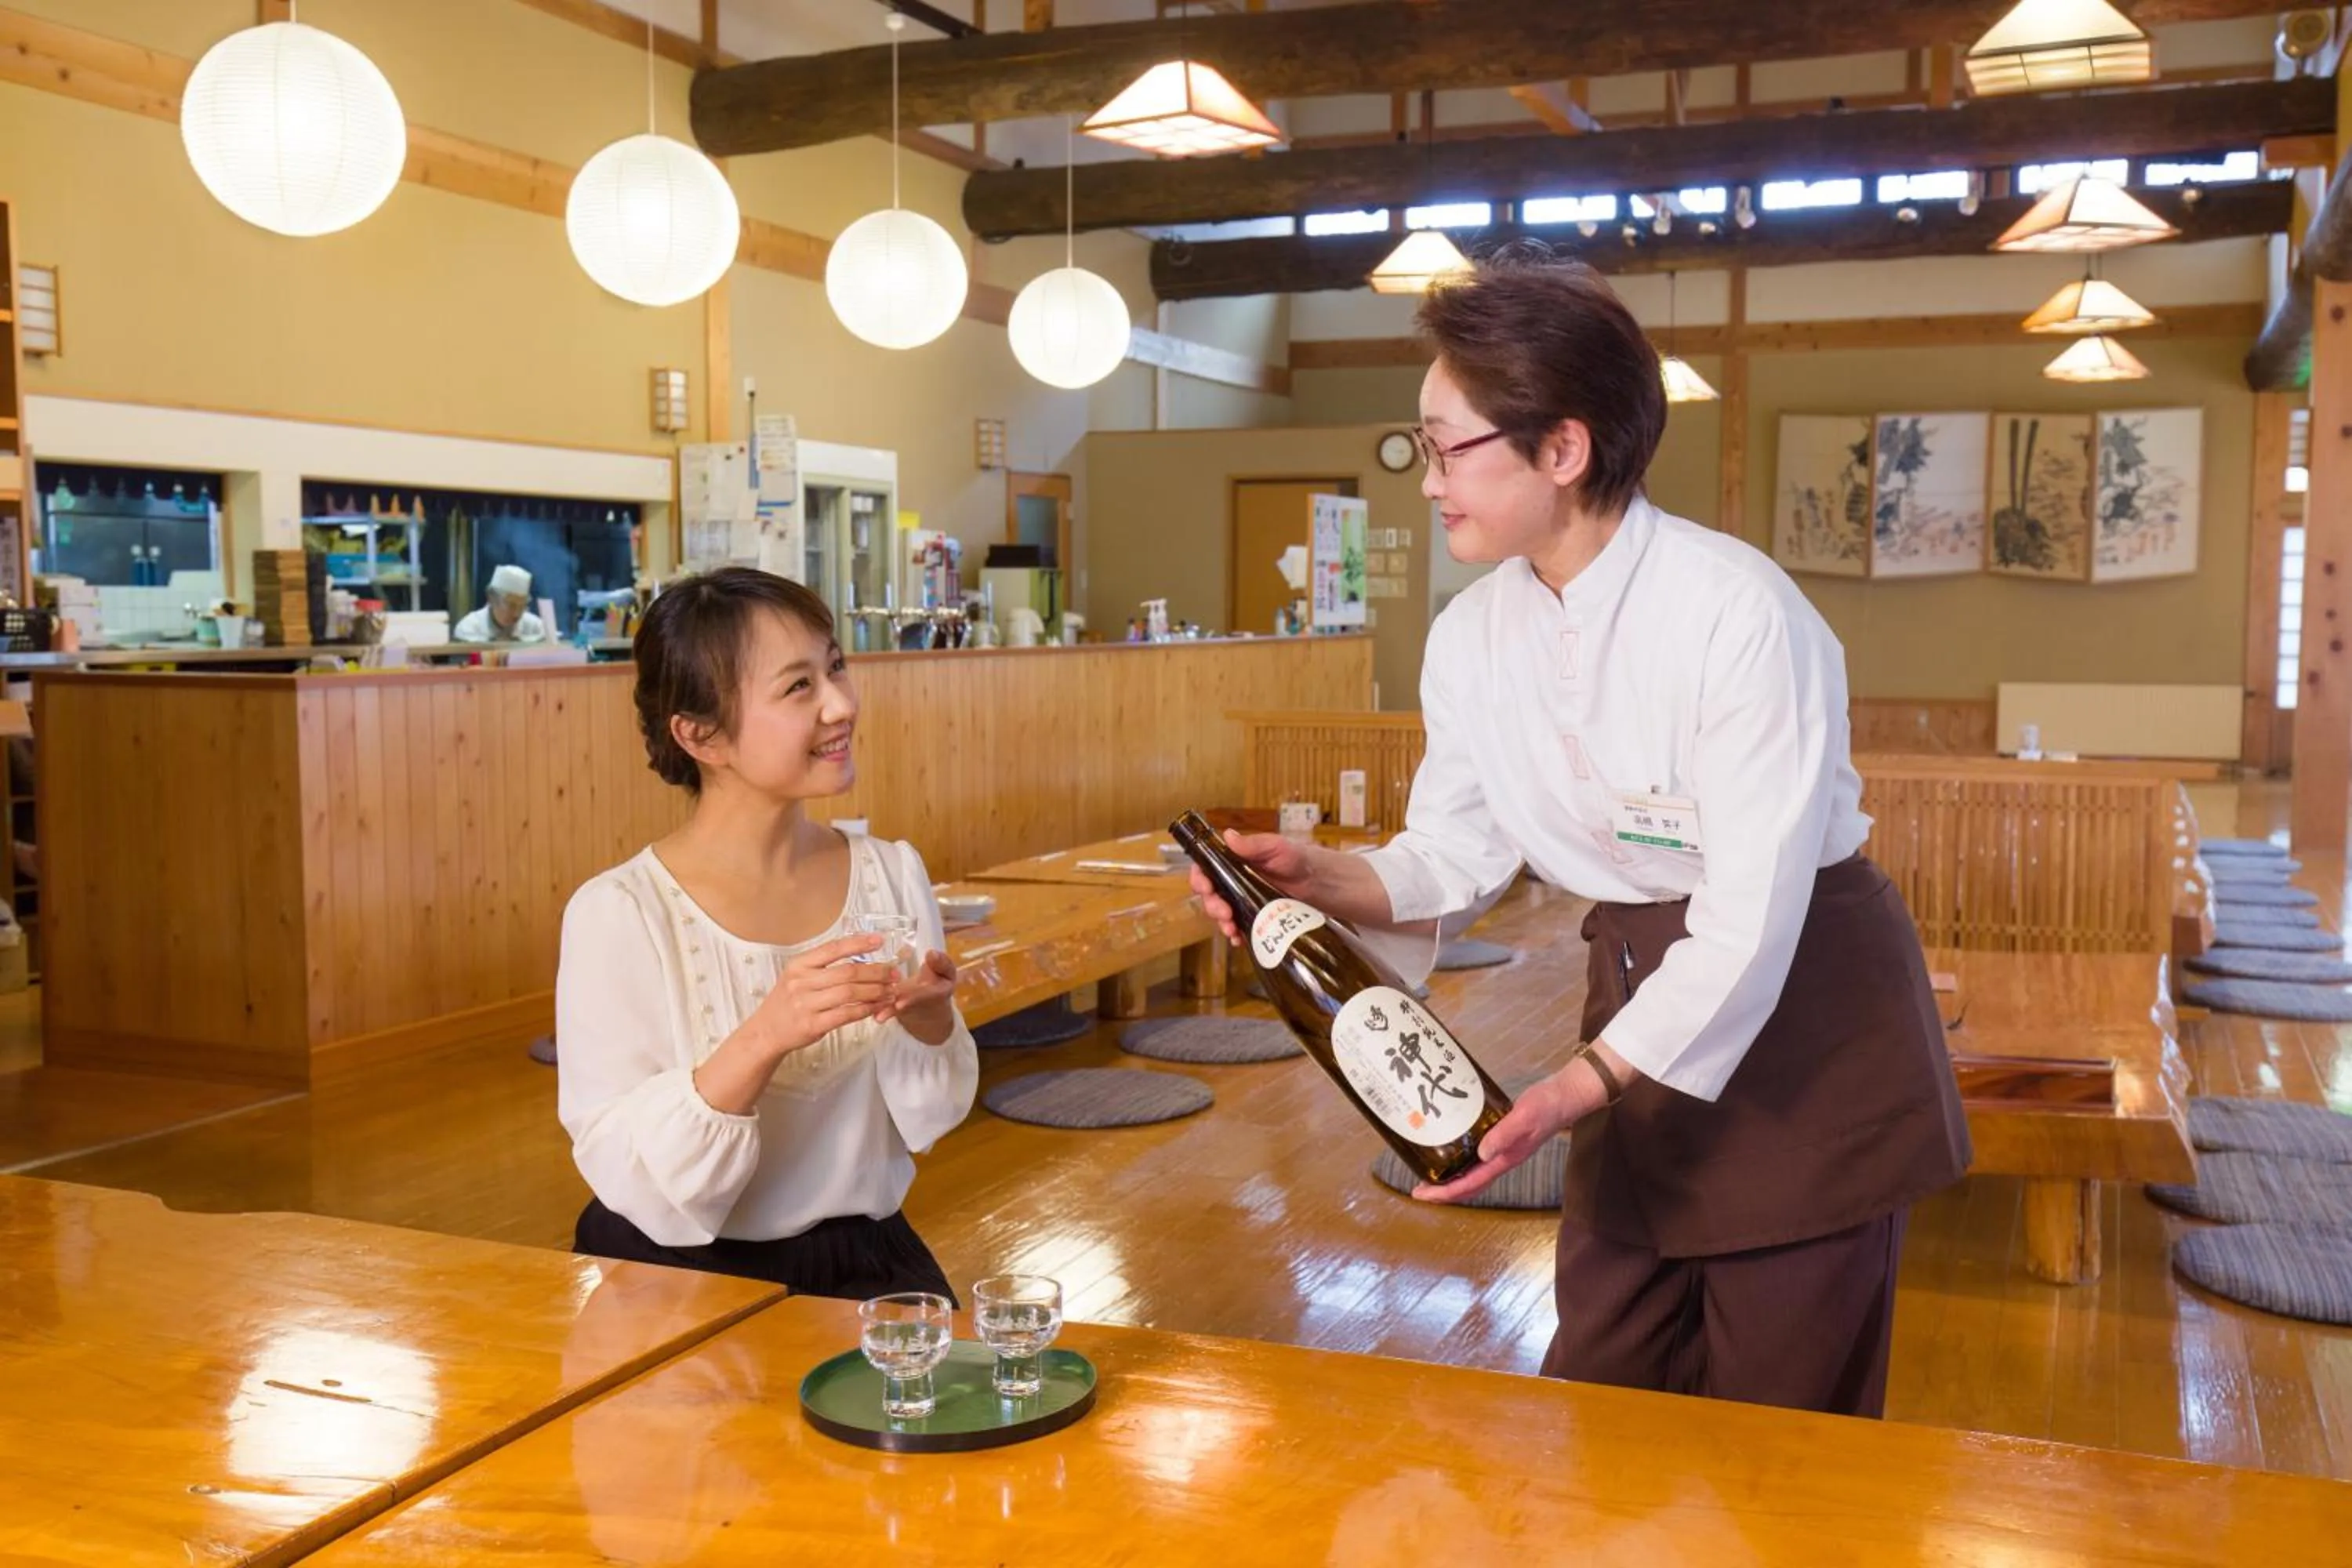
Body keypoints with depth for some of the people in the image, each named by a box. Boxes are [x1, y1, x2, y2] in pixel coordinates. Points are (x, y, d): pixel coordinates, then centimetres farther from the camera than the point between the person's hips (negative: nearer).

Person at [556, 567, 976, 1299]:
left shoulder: (893, 873, 1)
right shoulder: (618, 913, -13)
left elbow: (929, 1121, 6)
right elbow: (624, 1177, -16)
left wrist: (927, 1021, -14)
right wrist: (763, 1040, -30)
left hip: (864, 1261, 3)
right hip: (674, 1275, -3)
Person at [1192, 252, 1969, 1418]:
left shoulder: (1737, 611, -25)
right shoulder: (1471, 635, -4)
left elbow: (1752, 916, -27)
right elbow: (1457, 854, 2)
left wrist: (1576, 1088, -33)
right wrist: (1323, 879, -17)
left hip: (1804, 1018, -5)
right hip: (1639, 1001, 6)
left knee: (1782, 1422, 7)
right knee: (1605, 1384, 14)